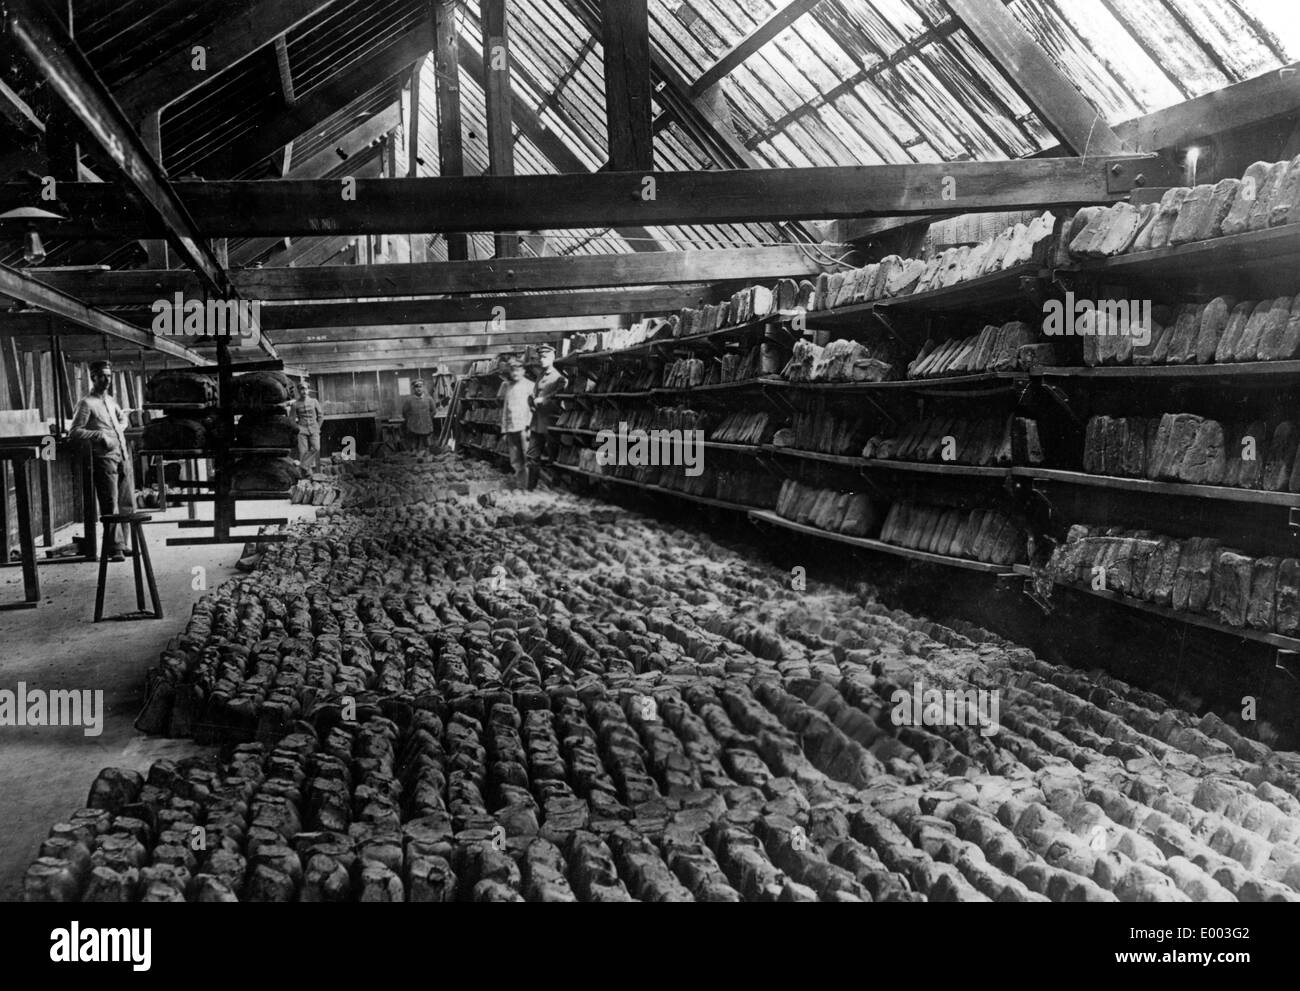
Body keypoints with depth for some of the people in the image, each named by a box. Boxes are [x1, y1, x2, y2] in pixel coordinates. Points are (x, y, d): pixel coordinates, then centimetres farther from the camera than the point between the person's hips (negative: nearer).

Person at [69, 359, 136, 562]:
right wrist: (100, 435, -18)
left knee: (127, 503, 9)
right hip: (104, 457, -8)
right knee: (110, 506, -9)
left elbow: (122, 416, 38)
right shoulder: (86, 403, -4)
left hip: (123, 456, 8)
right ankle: (115, 548, -9)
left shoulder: (110, 399, 18)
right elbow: (74, 432, -10)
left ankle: (121, 543, 17)